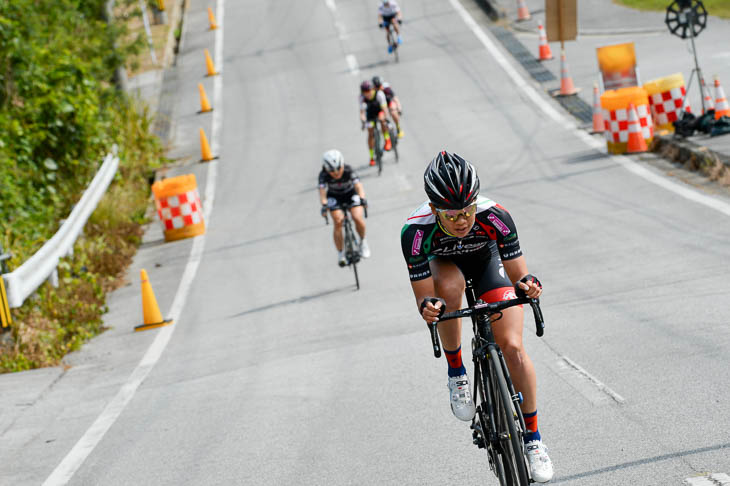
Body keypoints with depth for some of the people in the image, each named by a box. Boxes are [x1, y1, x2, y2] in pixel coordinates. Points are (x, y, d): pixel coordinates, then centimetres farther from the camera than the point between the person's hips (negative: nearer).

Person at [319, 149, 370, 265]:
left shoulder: (349, 171, -29)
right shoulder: (324, 175, -28)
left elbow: (358, 186, -40)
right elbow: (322, 190, -41)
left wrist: (362, 199, -60)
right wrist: (324, 205, -60)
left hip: (350, 194, 0)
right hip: (334, 197, 0)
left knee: (358, 218, -22)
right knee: (338, 222, -23)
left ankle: (363, 241, 10)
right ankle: (340, 254, -9)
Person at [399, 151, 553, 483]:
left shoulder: (494, 216, -36)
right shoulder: (416, 231, -37)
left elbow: (518, 272, -28)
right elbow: (423, 296, -31)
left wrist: (527, 284, -50)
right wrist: (427, 307, -54)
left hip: (487, 260, 0)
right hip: (444, 263, 0)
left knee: (513, 348, -15)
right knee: (450, 288, -38)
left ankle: (533, 438, 3)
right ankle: (456, 373, -13)